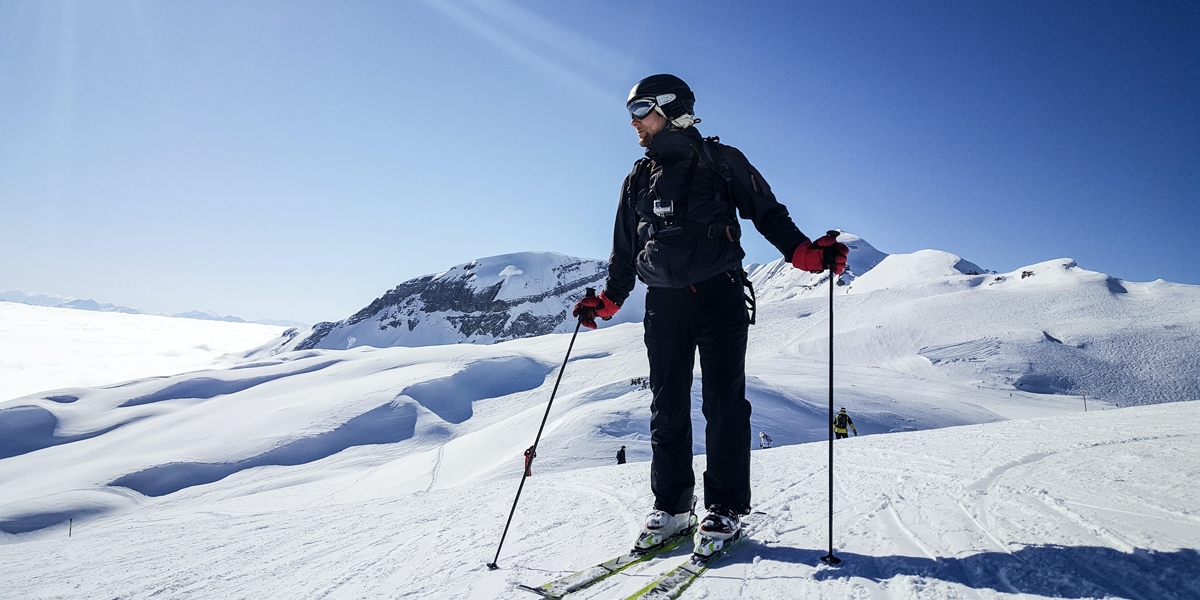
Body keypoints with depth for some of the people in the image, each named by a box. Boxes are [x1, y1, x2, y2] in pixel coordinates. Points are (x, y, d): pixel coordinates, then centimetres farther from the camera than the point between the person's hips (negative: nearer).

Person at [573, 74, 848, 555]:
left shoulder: (720, 161, 4)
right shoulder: (638, 180, 18)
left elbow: (767, 213, 2)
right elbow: (624, 252, 23)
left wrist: (808, 253, -13)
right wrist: (607, 301, 14)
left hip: (719, 295, -4)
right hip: (663, 302, 4)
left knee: (724, 402, -6)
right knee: (667, 406, 3)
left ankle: (725, 507, 3)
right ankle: (671, 507, 12)